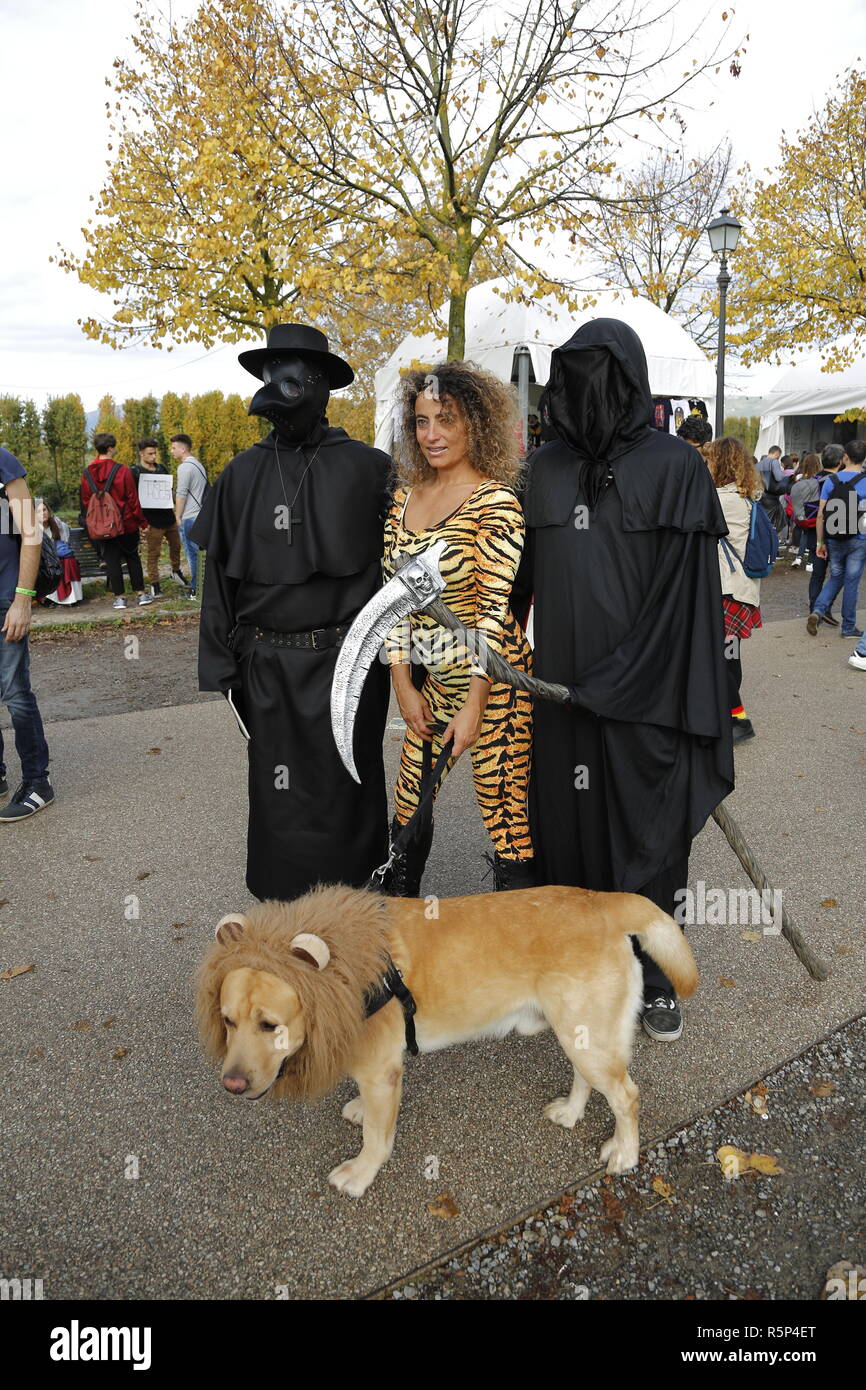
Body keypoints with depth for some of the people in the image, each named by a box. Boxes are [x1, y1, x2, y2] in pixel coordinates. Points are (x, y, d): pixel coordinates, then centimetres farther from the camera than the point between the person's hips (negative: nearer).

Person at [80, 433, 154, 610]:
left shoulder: (87, 473, -1)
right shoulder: (122, 470, -12)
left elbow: (85, 502, 5)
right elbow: (133, 499, -9)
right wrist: (142, 522, -1)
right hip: (127, 524, -2)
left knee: (112, 560, 8)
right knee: (132, 558, 11)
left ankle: (119, 597, 9)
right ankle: (140, 594, 12)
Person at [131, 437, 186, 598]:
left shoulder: (162, 468, 13)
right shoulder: (135, 472, -7)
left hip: (168, 516, 6)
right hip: (153, 521, -6)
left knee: (176, 546, 19)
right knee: (153, 553, -2)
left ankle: (176, 571, 42)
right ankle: (154, 585, 5)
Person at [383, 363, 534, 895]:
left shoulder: (495, 502, -13)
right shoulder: (406, 498, 8)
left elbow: (496, 609, -16)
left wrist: (473, 707, -18)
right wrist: (404, 686, 3)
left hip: (490, 680, -6)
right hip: (431, 681, 7)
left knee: (509, 818, 0)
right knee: (409, 806, 15)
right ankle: (400, 906, 37)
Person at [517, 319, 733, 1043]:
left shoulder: (677, 468, -7)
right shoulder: (545, 469, 5)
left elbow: (689, 588, -12)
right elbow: (524, 570, 11)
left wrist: (617, 684, -17)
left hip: (645, 694, -3)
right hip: (561, 690, 4)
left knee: (649, 832, 7)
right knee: (565, 823, 11)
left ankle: (656, 975, 27)